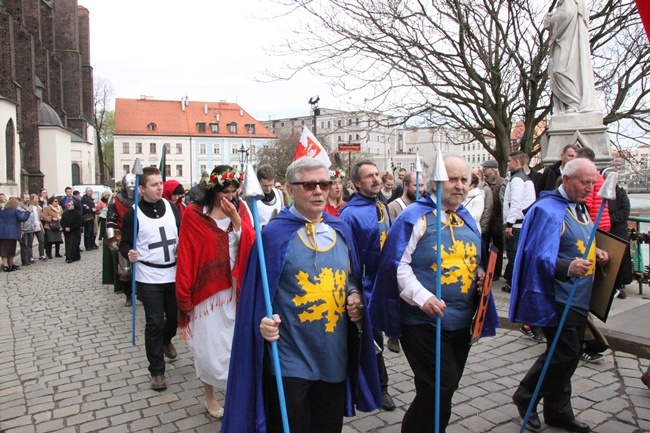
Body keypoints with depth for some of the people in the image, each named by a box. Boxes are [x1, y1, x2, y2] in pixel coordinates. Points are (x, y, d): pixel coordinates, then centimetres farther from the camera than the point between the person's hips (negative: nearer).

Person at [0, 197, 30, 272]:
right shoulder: (15, 211, -6)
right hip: (12, 233, -4)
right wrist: (27, 212, -2)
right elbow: (22, 218, -11)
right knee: (11, 249, 8)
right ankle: (10, 265, 17)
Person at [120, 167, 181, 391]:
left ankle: (166, 340, 49)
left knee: (176, 316, 15)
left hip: (174, 273, 4)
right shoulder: (133, 213, -7)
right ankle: (157, 371, 14)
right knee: (154, 323, 0)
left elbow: (182, 236, 11)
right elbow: (124, 244, -1)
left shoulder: (172, 208, 3)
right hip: (149, 277, -4)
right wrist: (129, 254, -22)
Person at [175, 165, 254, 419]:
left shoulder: (240, 209, 4)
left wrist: (236, 219, -17)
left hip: (235, 288, 3)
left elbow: (251, 244, -5)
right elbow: (185, 257, -6)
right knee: (209, 345, 7)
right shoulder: (194, 214, -7)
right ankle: (210, 397, 28)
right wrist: (185, 295, -6)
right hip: (206, 289, -2)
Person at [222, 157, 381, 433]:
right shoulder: (274, 234, -9)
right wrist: (263, 321, -24)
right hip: (288, 361, -4)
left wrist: (355, 296, -4)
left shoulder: (341, 231, 6)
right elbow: (256, 291, -7)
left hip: (335, 358, 5)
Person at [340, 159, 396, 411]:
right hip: (365, 287, -8)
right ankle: (380, 387, 25)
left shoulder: (381, 206, 7)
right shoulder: (351, 213, -18)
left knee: (373, 336, 21)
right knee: (373, 338, 5)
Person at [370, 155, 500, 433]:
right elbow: (397, 264, -16)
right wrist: (422, 297, -27)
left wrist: (480, 274, 1)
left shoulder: (467, 218, 11)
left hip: (462, 321, 8)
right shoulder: (414, 217, -12)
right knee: (440, 388, -7)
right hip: (423, 321, -7)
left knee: (444, 389, 17)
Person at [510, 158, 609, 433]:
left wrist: (596, 254, 4)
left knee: (567, 356, 16)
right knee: (565, 354, -7)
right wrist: (568, 267, -43)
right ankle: (525, 397, 15)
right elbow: (544, 257, -25)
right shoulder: (548, 210, -18)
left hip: (577, 298, 10)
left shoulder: (580, 208, 13)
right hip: (557, 298, -10)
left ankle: (558, 411, 31)